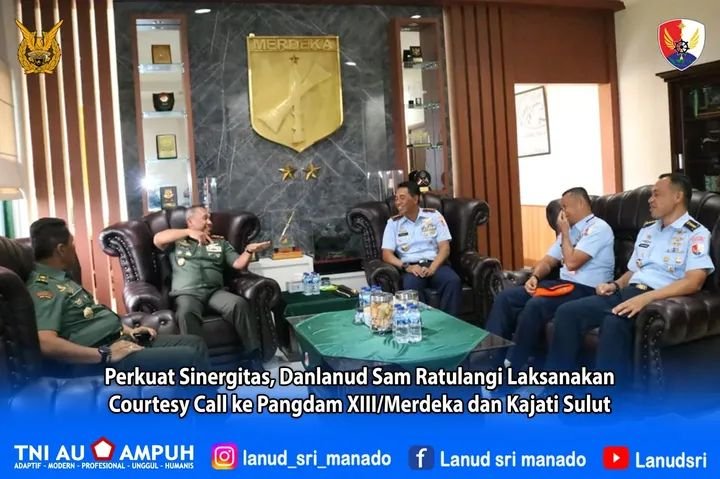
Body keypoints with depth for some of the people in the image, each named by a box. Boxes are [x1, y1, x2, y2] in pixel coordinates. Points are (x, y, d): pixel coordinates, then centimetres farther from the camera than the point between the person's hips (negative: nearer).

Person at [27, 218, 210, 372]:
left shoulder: (60, 280, 18)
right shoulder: (42, 288, -15)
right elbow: (46, 344, -29)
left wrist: (128, 330, 12)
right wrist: (106, 354, -26)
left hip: (119, 340, 11)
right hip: (102, 357, -11)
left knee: (195, 343, 7)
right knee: (191, 357, -18)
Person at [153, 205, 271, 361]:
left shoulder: (220, 242, 26)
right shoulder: (177, 241, 21)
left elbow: (238, 264, 14)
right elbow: (158, 239, 0)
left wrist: (249, 250, -8)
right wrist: (189, 232, -2)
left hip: (215, 292, 2)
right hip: (186, 293, -2)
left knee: (240, 304, -30)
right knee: (186, 313, -38)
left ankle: (254, 355, -24)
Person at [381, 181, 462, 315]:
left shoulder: (433, 215, 8)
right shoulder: (393, 222, 10)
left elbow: (445, 248, 1)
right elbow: (387, 254, 2)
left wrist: (432, 269, -16)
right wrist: (406, 267, -16)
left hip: (434, 264, 1)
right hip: (410, 267, -1)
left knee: (453, 281, -31)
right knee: (411, 286, -36)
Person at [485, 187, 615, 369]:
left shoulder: (598, 228, -8)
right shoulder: (570, 229, 19)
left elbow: (571, 263, -18)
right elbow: (548, 261, 19)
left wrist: (564, 233, -5)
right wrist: (535, 277, -2)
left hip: (587, 291, -9)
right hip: (564, 284, 9)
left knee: (535, 305, -33)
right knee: (506, 297, -7)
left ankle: (511, 365, -23)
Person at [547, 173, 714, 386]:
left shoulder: (696, 233, -1)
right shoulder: (647, 229, 23)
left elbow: (694, 282, -16)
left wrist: (646, 297, -27)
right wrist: (615, 284, 6)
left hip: (659, 299, -7)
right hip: (628, 292, 7)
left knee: (614, 322, -38)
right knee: (567, 312, -15)